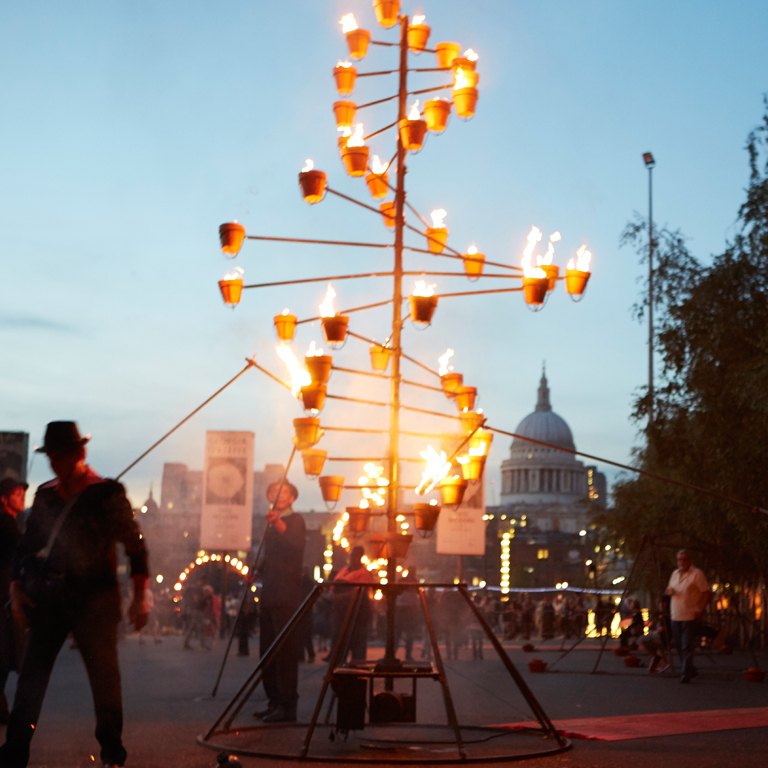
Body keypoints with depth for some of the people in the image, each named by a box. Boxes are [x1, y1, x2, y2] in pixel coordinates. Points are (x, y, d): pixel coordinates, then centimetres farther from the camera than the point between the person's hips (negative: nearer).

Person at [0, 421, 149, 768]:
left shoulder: (107, 493, -3)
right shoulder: (45, 495, 11)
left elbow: (134, 544, -1)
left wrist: (139, 597, -6)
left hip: (95, 597, -4)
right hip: (50, 596, 4)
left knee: (103, 672, 1)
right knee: (32, 671, 0)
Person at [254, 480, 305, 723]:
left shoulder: (295, 520, -4)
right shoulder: (271, 524, 20)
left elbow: (296, 546, -24)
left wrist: (279, 525, -38)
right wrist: (259, 570, 12)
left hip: (286, 596, -9)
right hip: (268, 595, 9)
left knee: (285, 652, -9)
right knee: (267, 651, 10)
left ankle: (287, 706, -9)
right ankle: (275, 702, 17)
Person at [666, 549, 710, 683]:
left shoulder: (697, 574, -6)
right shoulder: (675, 574, 15)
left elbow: (706, 592, -9)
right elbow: (669, 589, 25)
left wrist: (701, 610, -18)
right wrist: (669, 591, 0)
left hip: (690, 616, -7)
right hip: (675, 615, 7)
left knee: (687, 646, -11)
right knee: (677, 644, 11)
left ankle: (686, 674, -10)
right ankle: (691, 669, 27)